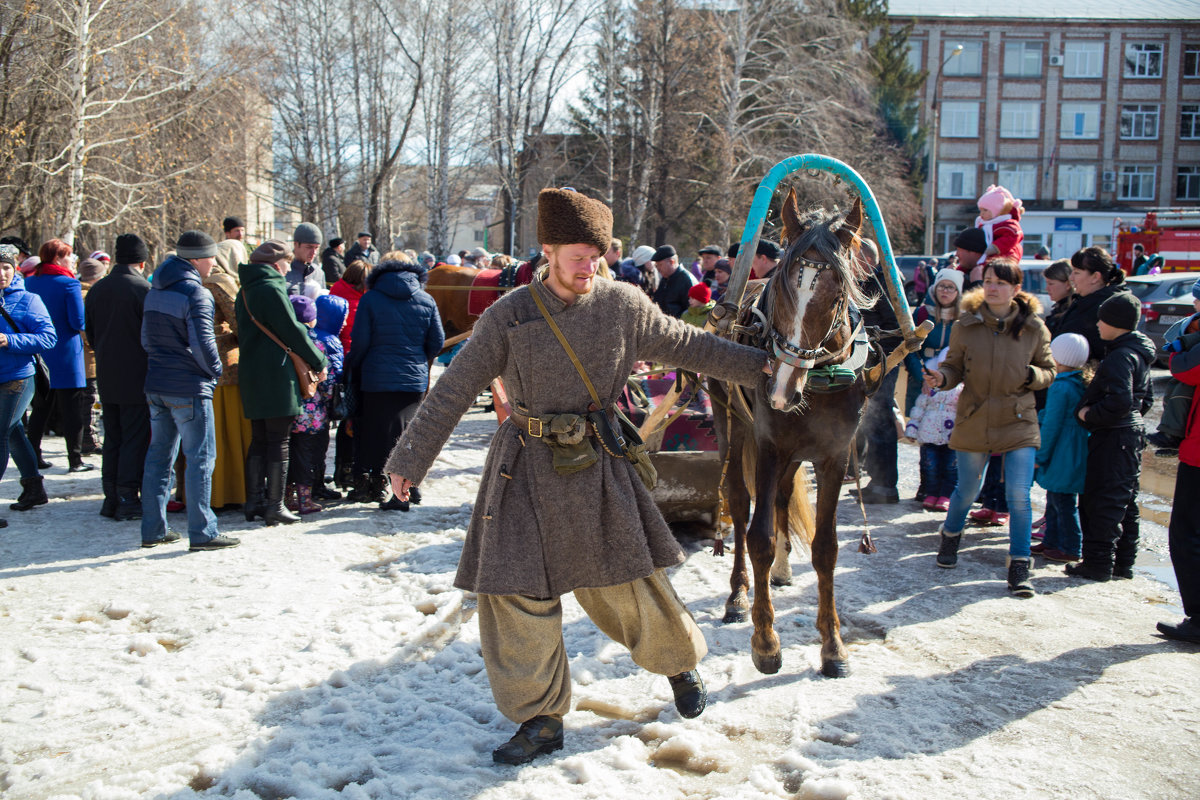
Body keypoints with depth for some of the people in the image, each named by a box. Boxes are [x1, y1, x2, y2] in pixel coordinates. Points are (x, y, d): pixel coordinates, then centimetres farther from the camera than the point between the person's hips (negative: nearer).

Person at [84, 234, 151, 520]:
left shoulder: (96, 290, 8)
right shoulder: (143, 289, -13)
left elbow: (89, 332, 15)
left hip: (106, 376, 6)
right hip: (136, 377, -6)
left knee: (112, 439, 14)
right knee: (135, 439, -1)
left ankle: (111, 498, 16)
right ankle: (128, 500, -1)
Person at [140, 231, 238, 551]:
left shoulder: (155, 291, 11)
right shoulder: (196, 293, -15)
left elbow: (146, 338, 16)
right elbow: (203, 344, -19)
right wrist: (215, 370, -4)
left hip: (156, 385, 8)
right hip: (189, 387, -8)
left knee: (159, 455, 14)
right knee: (200, 457, -2)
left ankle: (153, 529, 18)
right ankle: (202, 532, 0)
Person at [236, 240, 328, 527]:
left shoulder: (246, 291, 15)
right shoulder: (271, 289, -13)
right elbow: (293, 331, -13)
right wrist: (319, 362, -3)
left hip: (251, 374, 9)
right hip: (276, 375, -9)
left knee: (259, 440, 14)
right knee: (278, 441, -4)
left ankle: (254, 502, 17)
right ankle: (274, 506, -2)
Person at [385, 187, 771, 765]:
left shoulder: (623, 305, -1)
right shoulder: (510, 315, -6)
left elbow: (687, 346, 11)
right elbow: (453, 390, -2)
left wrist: (759, 364, 13)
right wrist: (409, 459, 0)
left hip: (598, 463, 0)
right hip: (528, 468, 0)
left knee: (625, 581, 5)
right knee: (518, 591, -1)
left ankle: (680, 661, 36)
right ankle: (541, 718, 16)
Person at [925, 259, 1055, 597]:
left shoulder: (1034, 328, -2)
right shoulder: (966, 325, -3)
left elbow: (1049, 371, 6)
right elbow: (955, 367, 2)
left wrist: (1031, 376, -15)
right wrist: (942, 377, -20)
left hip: (1018, 422, -1)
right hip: (974, 422, 1)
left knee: (1018, 496, -8)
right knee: (967, 491, 14)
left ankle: (1019, 567, 6)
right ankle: (950, 534, 45)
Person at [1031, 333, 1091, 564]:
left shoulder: (1060, 387, -19)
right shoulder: (1083, 384, 7)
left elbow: (1051, 425, -17)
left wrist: (1040, 456, -11)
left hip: (1062, 455, -9)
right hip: (1077, 452, 9)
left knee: (1063, 501, 0)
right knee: (1055, 498, 18)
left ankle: (1070, 549, 7)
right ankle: (1051, 541, 27)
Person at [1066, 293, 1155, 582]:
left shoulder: (1120, 356, -19)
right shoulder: (1139, 354, 14)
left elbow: (1120, 401, -28)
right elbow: (1146, 399, 23)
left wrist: (1088, 413, -17)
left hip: (1113, 438, -10)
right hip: (1132, 432, 10)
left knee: (1102, 501, -4)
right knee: (1125, 502, 15)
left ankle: (1098, 563, 1)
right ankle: (1123, 563, 22)